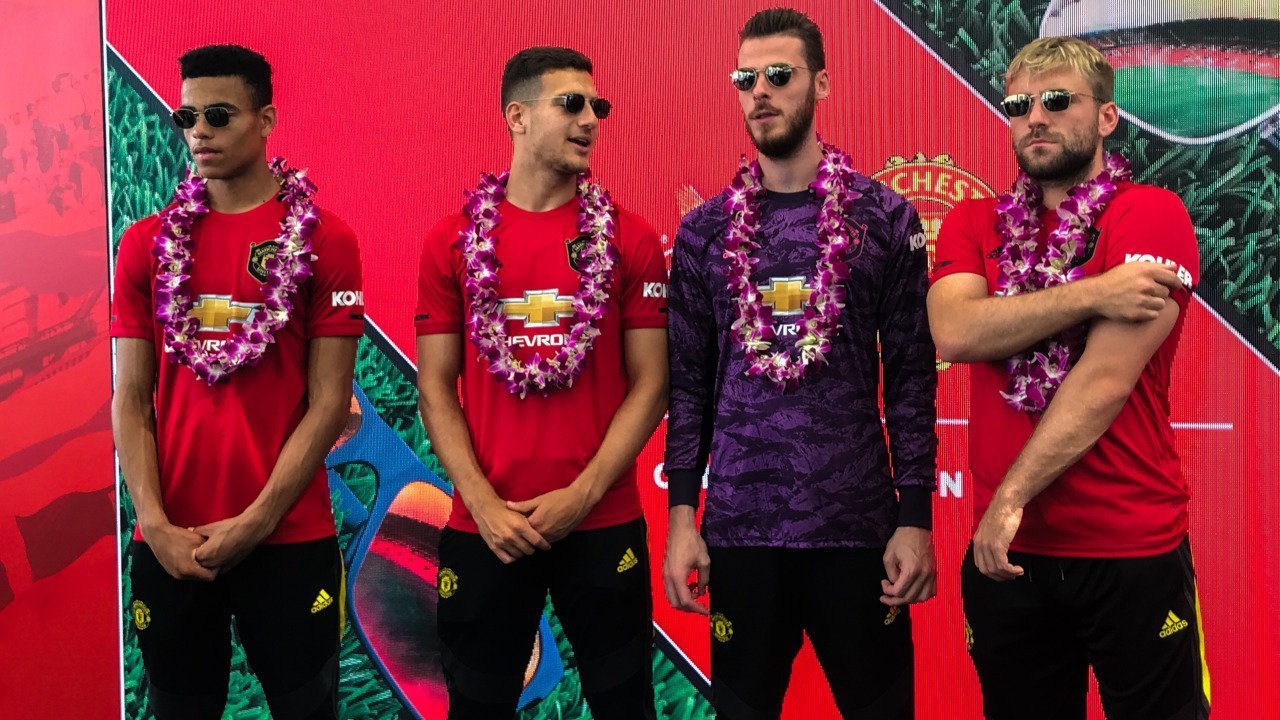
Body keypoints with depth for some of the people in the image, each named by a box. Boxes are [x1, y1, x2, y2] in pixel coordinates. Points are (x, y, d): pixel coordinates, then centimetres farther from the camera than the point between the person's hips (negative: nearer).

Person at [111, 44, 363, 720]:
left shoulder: (324, 240, -4)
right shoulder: (148, 242, 5)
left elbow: (328, 400, -6)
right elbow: (130, 399, 4)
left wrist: (254, 522, -12)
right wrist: (156, 525, -7)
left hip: (289, 541, -3)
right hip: (168, 545, 3)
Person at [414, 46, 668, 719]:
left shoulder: (629, 238, 1)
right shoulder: (454, 240, 2)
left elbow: (650, 383, -1)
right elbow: (436, 387, 2)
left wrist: (582, 495, -10)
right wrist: (485, 504, -9)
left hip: (603, 524, 0)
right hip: (484, 528, 1)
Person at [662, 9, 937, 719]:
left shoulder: (885, 218, 0)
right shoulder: (705, 229, 5)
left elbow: (911, 377, 0)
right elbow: (689, 383, 5)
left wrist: (916, 518, -5)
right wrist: (682, 514, 0)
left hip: (859, 525, -1)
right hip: (740, 527, 2)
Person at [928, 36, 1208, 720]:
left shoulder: (1152, 215, -7)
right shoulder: (973, 223, 7)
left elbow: (1108, 376, -16)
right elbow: (954, 332, -13)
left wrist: (1012, 496, -17)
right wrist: (1091, 294, -20)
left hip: (1134, 553, -3)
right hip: (1006, 553, 4)